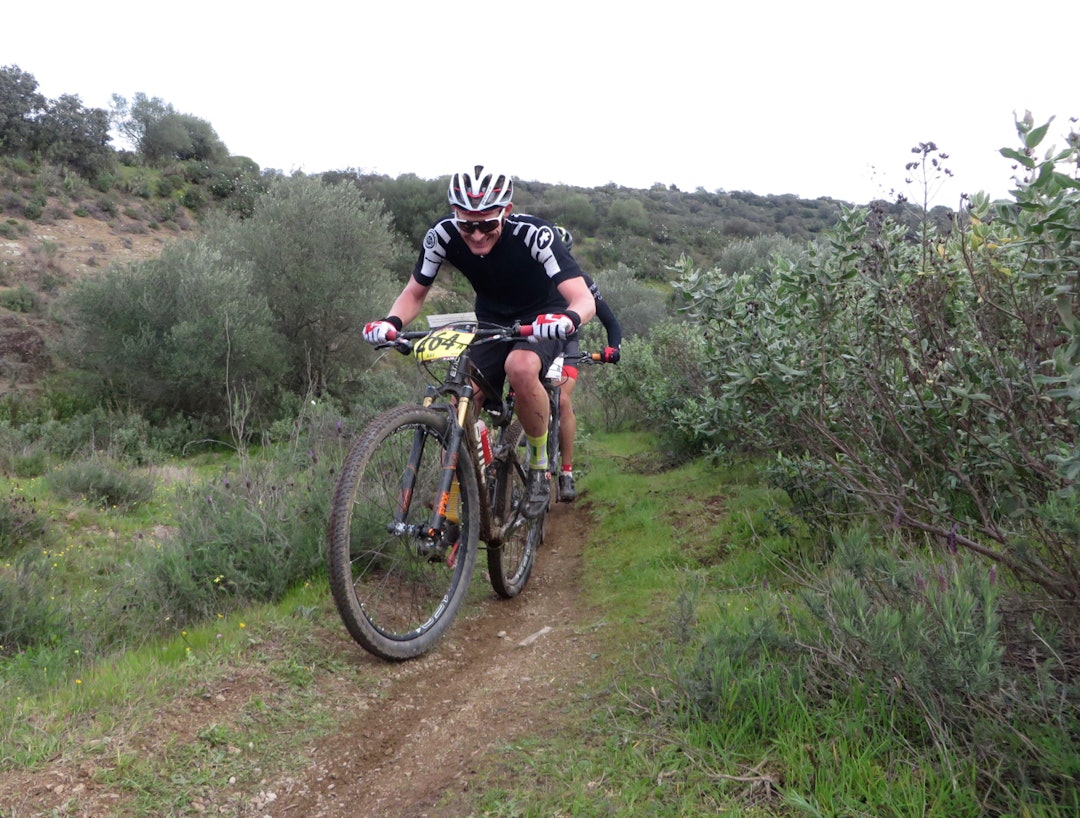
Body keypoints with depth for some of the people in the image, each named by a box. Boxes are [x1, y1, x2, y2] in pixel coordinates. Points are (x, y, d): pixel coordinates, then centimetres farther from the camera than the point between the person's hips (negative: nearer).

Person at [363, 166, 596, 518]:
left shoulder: (534, 234, -32)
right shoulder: (443, 235, -22)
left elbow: (584, 299, -38)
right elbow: (414, 293, -9)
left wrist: (569, 317, -62)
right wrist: (391, 322, -31)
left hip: (541, 320, -4)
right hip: (491, 322, 4)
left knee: (521, 368, -35)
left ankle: (540, 465, -13)